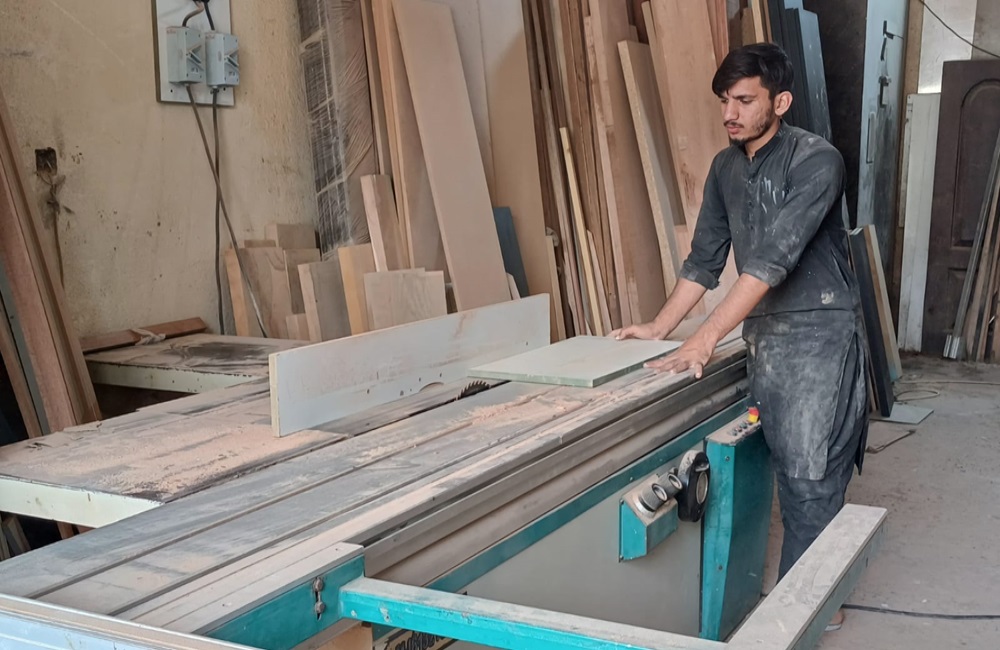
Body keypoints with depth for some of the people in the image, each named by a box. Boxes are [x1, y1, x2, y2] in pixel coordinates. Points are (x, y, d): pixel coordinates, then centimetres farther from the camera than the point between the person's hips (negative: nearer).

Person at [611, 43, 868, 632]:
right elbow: (705, 260, 11)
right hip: (764, 337, 6)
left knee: (813, 477, -4)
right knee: (791, 472, 10)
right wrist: (660, 329, 3)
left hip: (820, 335, -6)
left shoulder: (816, 160, -16)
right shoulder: (726, 168, 8)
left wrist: (705, 340, -28)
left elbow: (773, 259, -24)